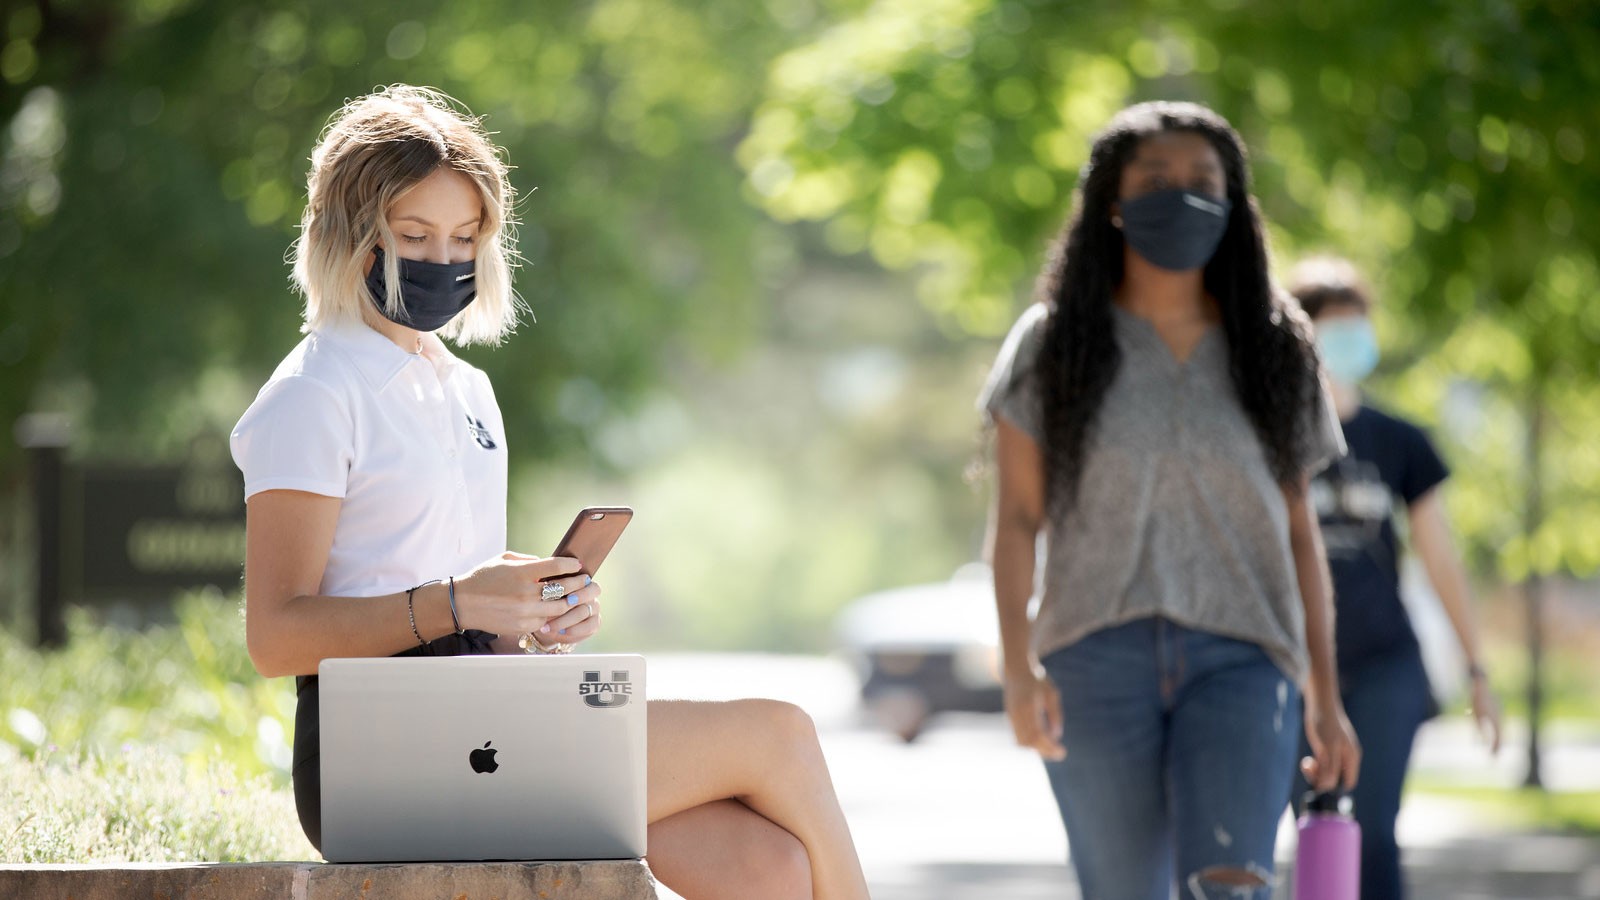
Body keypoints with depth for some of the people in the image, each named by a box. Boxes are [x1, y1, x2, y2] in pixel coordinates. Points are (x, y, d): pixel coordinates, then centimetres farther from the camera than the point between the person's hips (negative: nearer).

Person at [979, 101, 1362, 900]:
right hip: (1097, 659, 0)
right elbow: (1016, 519, 3)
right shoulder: (1054, 342, 7)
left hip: (1239, 661, 0)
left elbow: (1298, 534, 13)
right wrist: (1019, 665, -11)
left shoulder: (1274, 351, 11)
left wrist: (1325, 699, 10)